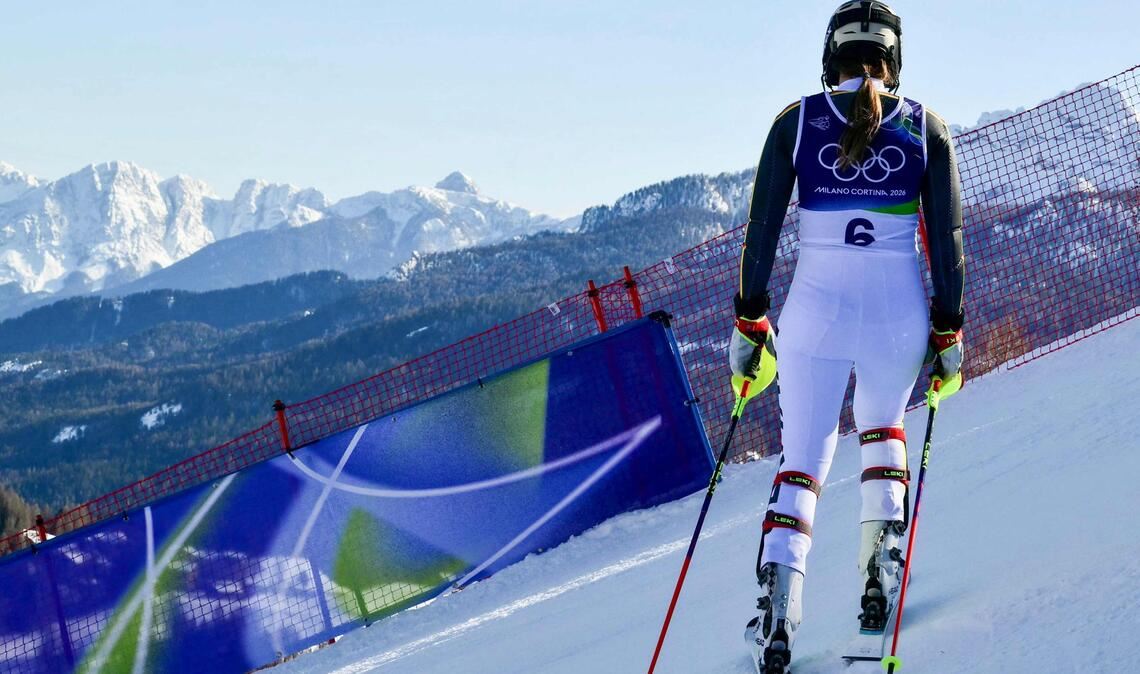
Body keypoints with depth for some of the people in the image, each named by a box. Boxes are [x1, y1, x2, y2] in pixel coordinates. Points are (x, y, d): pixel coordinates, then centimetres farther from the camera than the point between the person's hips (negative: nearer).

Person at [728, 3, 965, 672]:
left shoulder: (795, 121, 0)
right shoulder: (925, 127, 0)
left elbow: (761, 232, 0)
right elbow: (947, 239, 0)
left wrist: (749, 322, 8)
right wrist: (949, 333, 7)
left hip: (816, 310, -1)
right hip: (899, 313, 1)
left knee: (803, 461, 10)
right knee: (883, 428, 30)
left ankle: (780, 598, -11)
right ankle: (882, 555, 10)